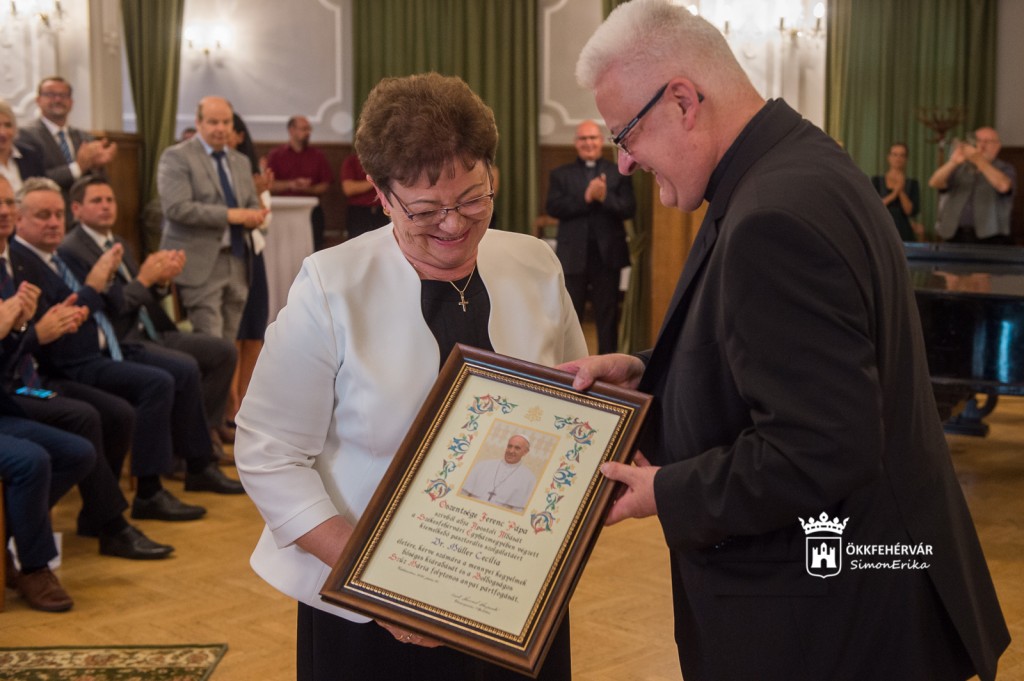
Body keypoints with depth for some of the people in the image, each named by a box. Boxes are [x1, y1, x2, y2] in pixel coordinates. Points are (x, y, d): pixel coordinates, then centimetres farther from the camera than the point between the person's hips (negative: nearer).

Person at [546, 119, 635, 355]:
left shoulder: (618, 173, 5)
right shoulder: (561, 174, 7)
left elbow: (629, 209, -5)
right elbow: (554, 207, -8)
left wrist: (604, 197, -21)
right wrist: (586, 197, -19)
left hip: (607, 254, 0)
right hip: (573, 255, 0)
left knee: (607, 315, 7)